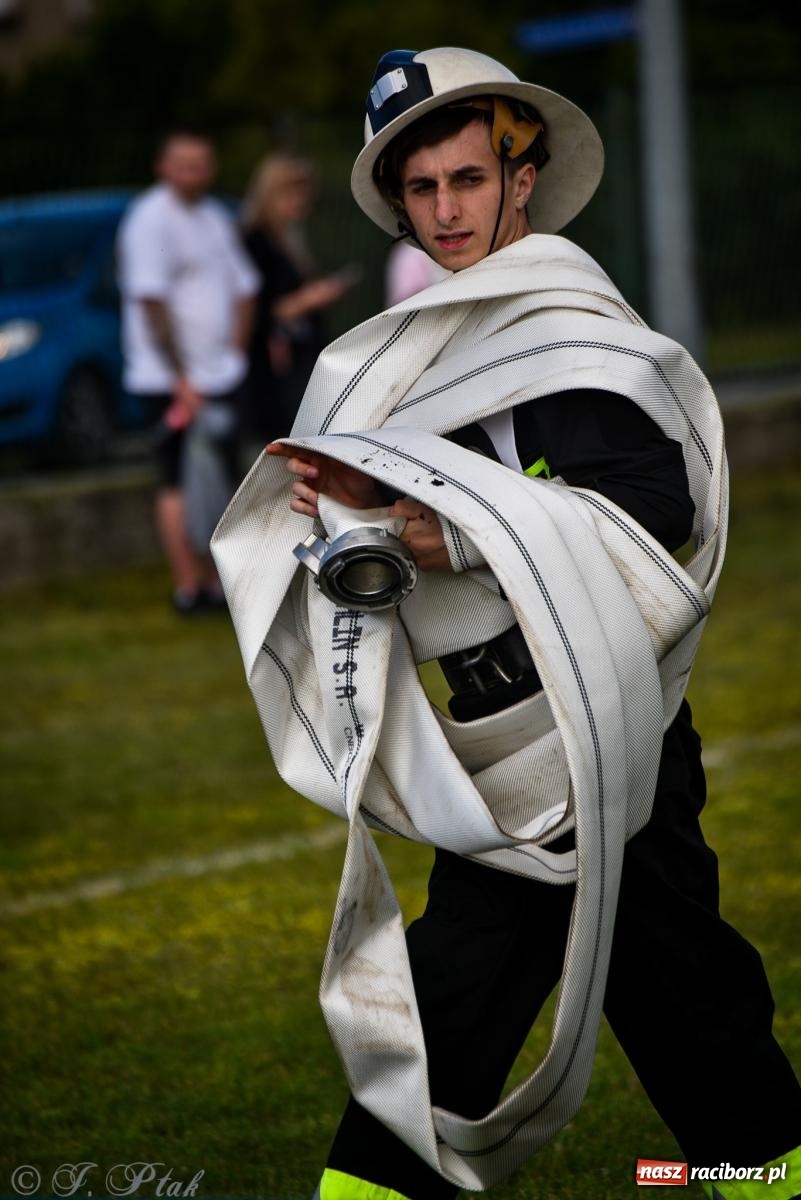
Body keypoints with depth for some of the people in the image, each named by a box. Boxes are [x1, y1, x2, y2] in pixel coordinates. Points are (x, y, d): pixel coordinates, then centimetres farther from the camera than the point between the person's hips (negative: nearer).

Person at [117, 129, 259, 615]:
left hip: (219, 375, 8)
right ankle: (189, 586, -3)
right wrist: (182, 378, -20)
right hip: (172, 381, -8)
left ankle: (218, 579, 16)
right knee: (182, 483, -5)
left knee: (223, 479, 9)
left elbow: (243, 288, 21)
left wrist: (235, 353, 10)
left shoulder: (216, 217, 13)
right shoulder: (150, 220, -12)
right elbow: (151, 303, -18)